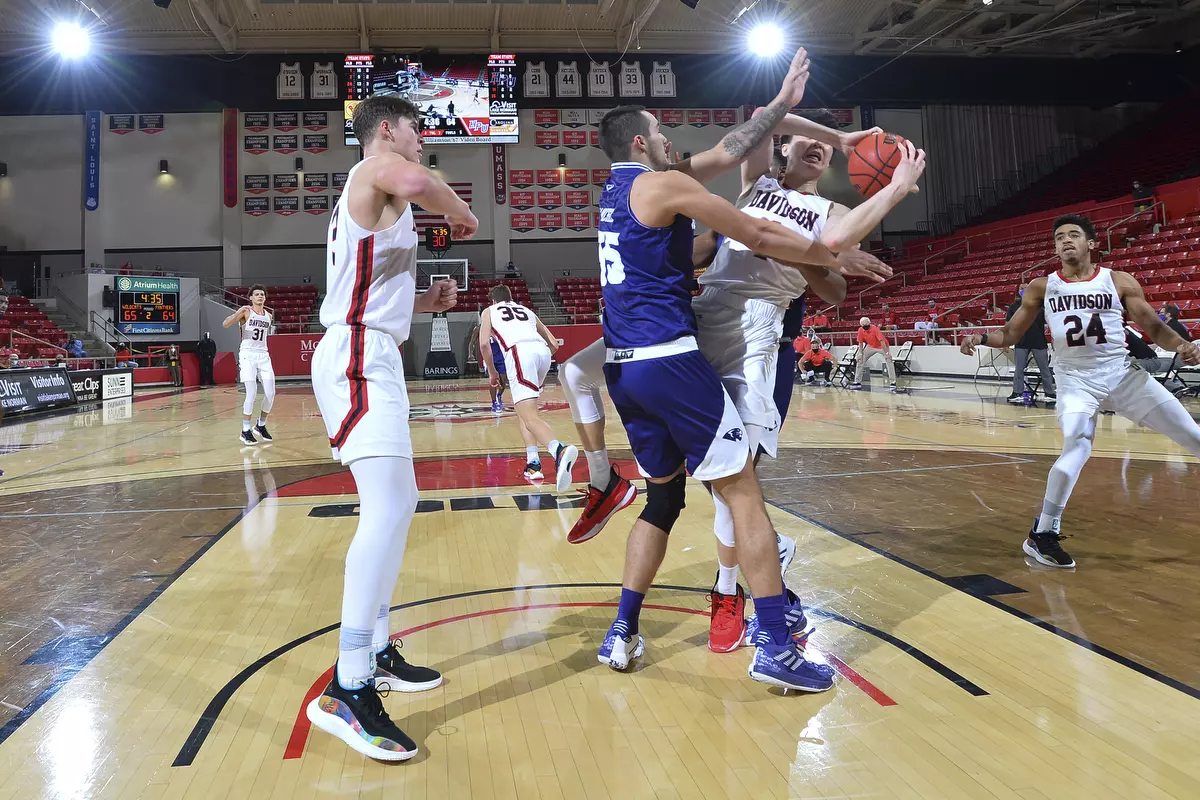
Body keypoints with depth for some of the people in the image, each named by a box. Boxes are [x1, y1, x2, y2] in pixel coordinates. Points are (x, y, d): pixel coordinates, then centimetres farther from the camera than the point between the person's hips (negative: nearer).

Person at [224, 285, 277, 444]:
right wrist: (237, 314, -30)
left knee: (270, 393, 0)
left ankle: (261, 426, 20)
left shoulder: (269, 316, 11)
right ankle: (245, 431, -3)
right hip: (248, 354, -5)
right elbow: (225, 324, -17)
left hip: (263, 355, 5)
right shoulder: (246, 311, -5)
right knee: (251, 393, -12)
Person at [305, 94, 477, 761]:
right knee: (387, 506, -21)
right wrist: (463, 216, -11)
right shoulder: (376, 166, -3)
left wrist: (424, 302, 18)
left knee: (398, 505, 14)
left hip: (372, 357, 11)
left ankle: (375, 653, 23)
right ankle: (345, 691, -21)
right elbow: (415, 183, -29)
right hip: (358, 358, -11)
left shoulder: (373, 194, 27)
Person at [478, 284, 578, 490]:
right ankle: (533, 463, 11)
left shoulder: (489, 311, 27)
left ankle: (559, 450, -46)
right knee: (523, 409, 25)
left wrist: (492, 373, 21)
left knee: (529, 417, -17)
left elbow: (484, 343, 9)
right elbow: (554, 344, 30)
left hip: (519, 351, -5)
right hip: (543, 350, 5)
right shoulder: (527, 311, 36)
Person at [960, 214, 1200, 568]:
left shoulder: (1120, 282, 0)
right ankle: (1042, 535, -15)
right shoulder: (1042, 287, 1)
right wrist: (981, 338, -14)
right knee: (1076, 449, -25)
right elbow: (1011, 333, 6)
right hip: (1076, 381, -2)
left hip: (1123, 374, 2)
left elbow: (1154, 327, 1)